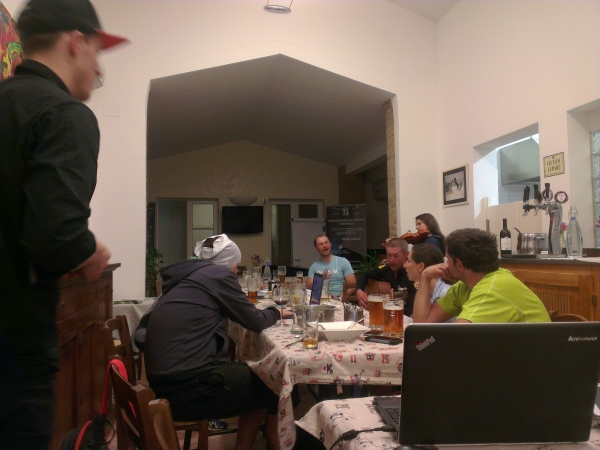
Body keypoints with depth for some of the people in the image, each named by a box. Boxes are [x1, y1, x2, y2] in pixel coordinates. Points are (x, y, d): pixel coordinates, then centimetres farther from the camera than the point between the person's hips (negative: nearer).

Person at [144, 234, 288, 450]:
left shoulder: (186, 276, 14)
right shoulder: (219, 275, -9)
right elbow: (255, 322, -1)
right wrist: (274, 311, 19)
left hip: (166, 383, 9)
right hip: (188, 388, -9)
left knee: (253, 376, 20)